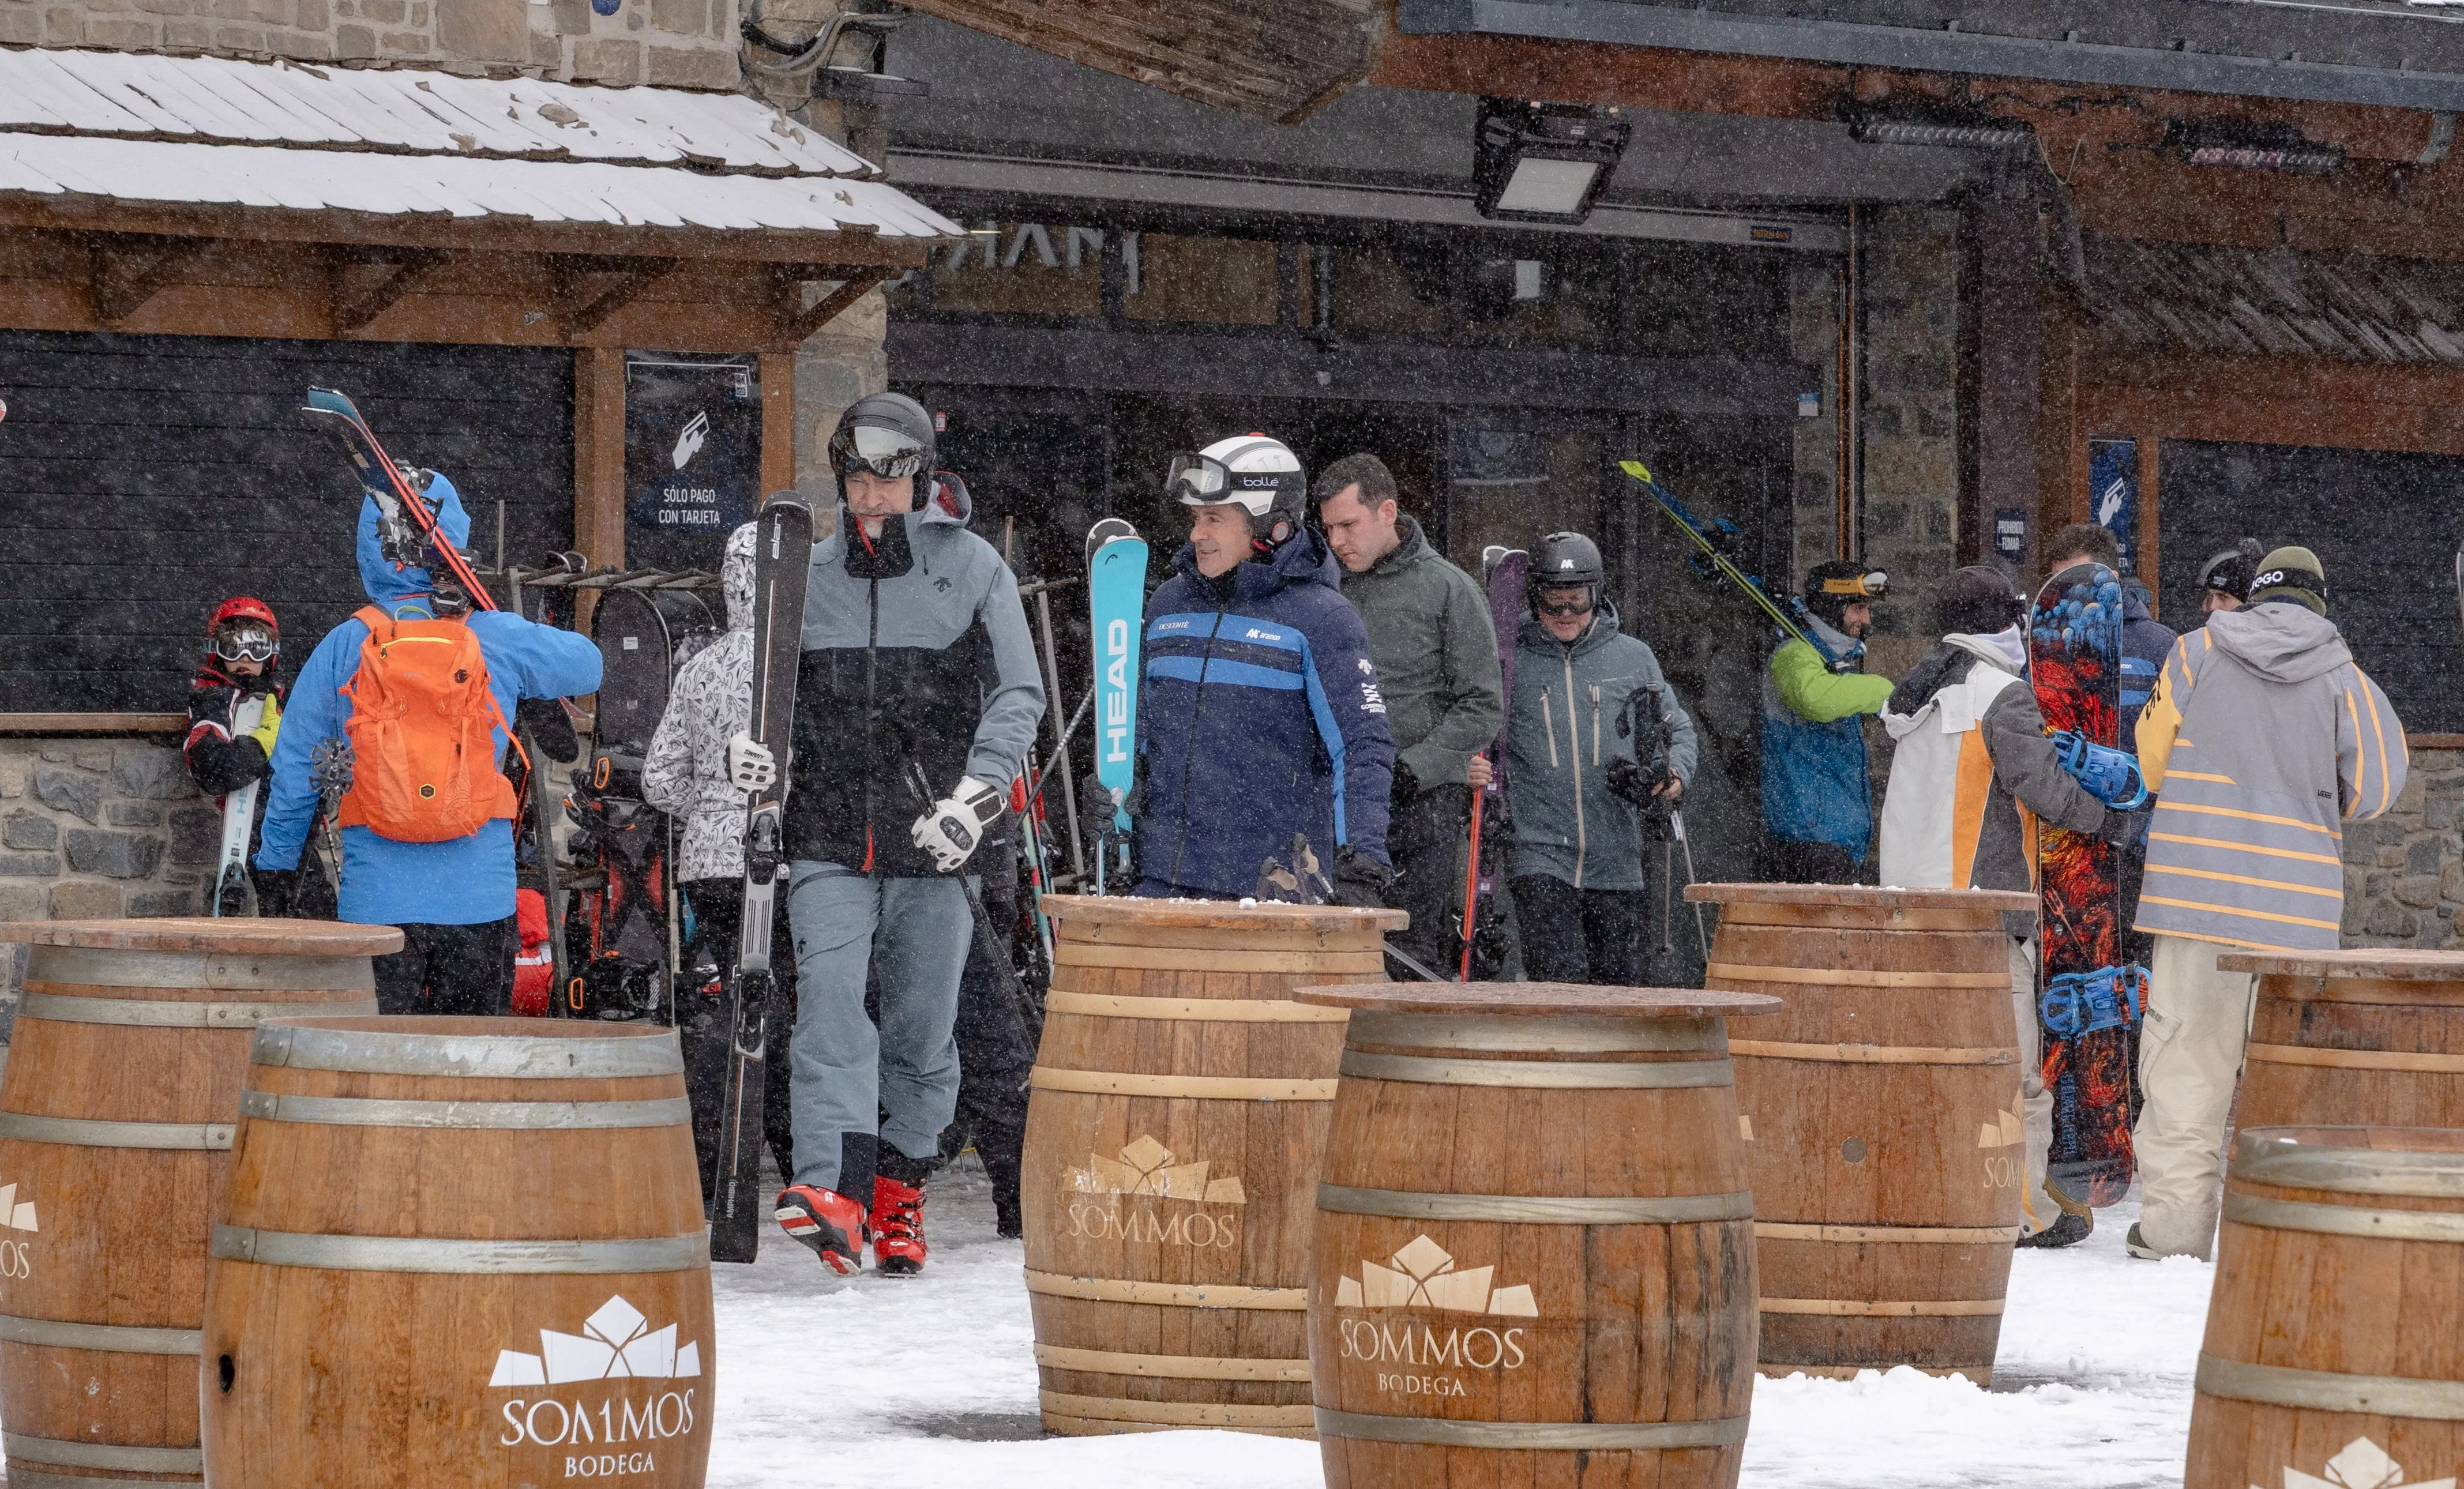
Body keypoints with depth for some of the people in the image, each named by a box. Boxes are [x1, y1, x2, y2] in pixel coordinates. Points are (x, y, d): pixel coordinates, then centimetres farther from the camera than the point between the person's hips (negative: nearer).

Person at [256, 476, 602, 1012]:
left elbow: (295, 770, 5)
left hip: (376, 898, -1)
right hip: (479, 898, 1)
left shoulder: (345, 646, -2)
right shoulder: (499, 638, -2)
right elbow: (587, 665, 16)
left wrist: (276, 863, 16)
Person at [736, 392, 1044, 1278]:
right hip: (830, 839, 1)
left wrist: (974, 798, -11)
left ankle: (898, 1196, 21)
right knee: (829, 994, -18)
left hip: (933, 846, -1)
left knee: (923, 1027, 5)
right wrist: (750, 746, -1)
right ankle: (833, 1192, -28)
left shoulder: (972, 567, 4)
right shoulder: (813, 574, 12)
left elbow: (1018, 694, 1)